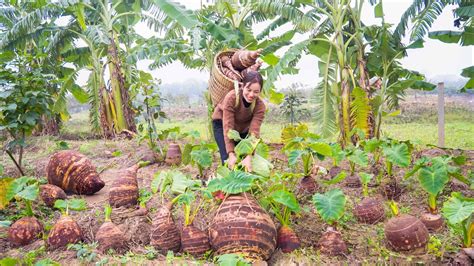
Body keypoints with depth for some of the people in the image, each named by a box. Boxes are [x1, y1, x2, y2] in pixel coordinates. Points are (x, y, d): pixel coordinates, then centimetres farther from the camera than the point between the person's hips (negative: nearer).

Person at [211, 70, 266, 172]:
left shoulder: (260, 105, -27)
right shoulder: (231, 97, -35)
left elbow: (254, 131, -32)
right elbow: (228, 128, -35)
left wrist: (249, 157, -43)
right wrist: (231, 154, -41)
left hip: (243, 128, 3)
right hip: (222, 123, -2)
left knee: (243, 158, -5)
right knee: (227, 159, -15)